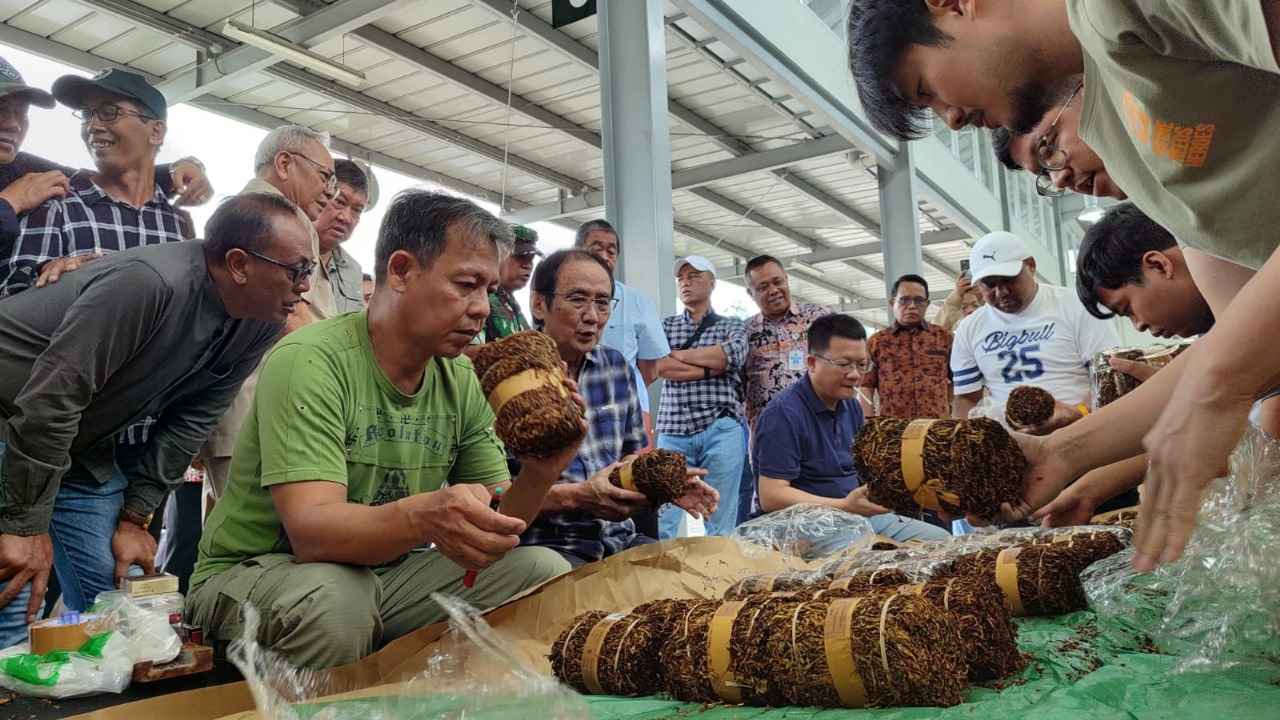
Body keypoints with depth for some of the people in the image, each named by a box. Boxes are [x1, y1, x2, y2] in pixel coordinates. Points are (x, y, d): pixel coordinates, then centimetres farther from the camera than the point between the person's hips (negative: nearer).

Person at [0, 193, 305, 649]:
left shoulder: (261, 325, -8)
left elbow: (189, 421, -3)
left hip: (80, 445, 7)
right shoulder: (150, 284, -33)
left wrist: (135, 517, -5)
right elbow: (50, 400, -32)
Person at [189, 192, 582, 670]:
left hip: (385, 571, 6)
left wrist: (537, 476, -24)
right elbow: (311, 530, -31)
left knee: (546, 571, -11)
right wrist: (423, 518, -51)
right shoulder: (308, 362, -21)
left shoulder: (463, 381, -1)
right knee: (333, 600, -38)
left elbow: (495, 528, -2)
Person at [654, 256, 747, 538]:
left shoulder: (732, 326, 16)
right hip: (673, 431, 1)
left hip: (721, 430, 0)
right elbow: (657, 366, -2)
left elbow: (734, 354, -8)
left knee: (721, 525, 0)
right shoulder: (666, 326, 17)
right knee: (661, 523, -6)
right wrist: (710, 368, -7)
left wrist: (677, 355, -2)